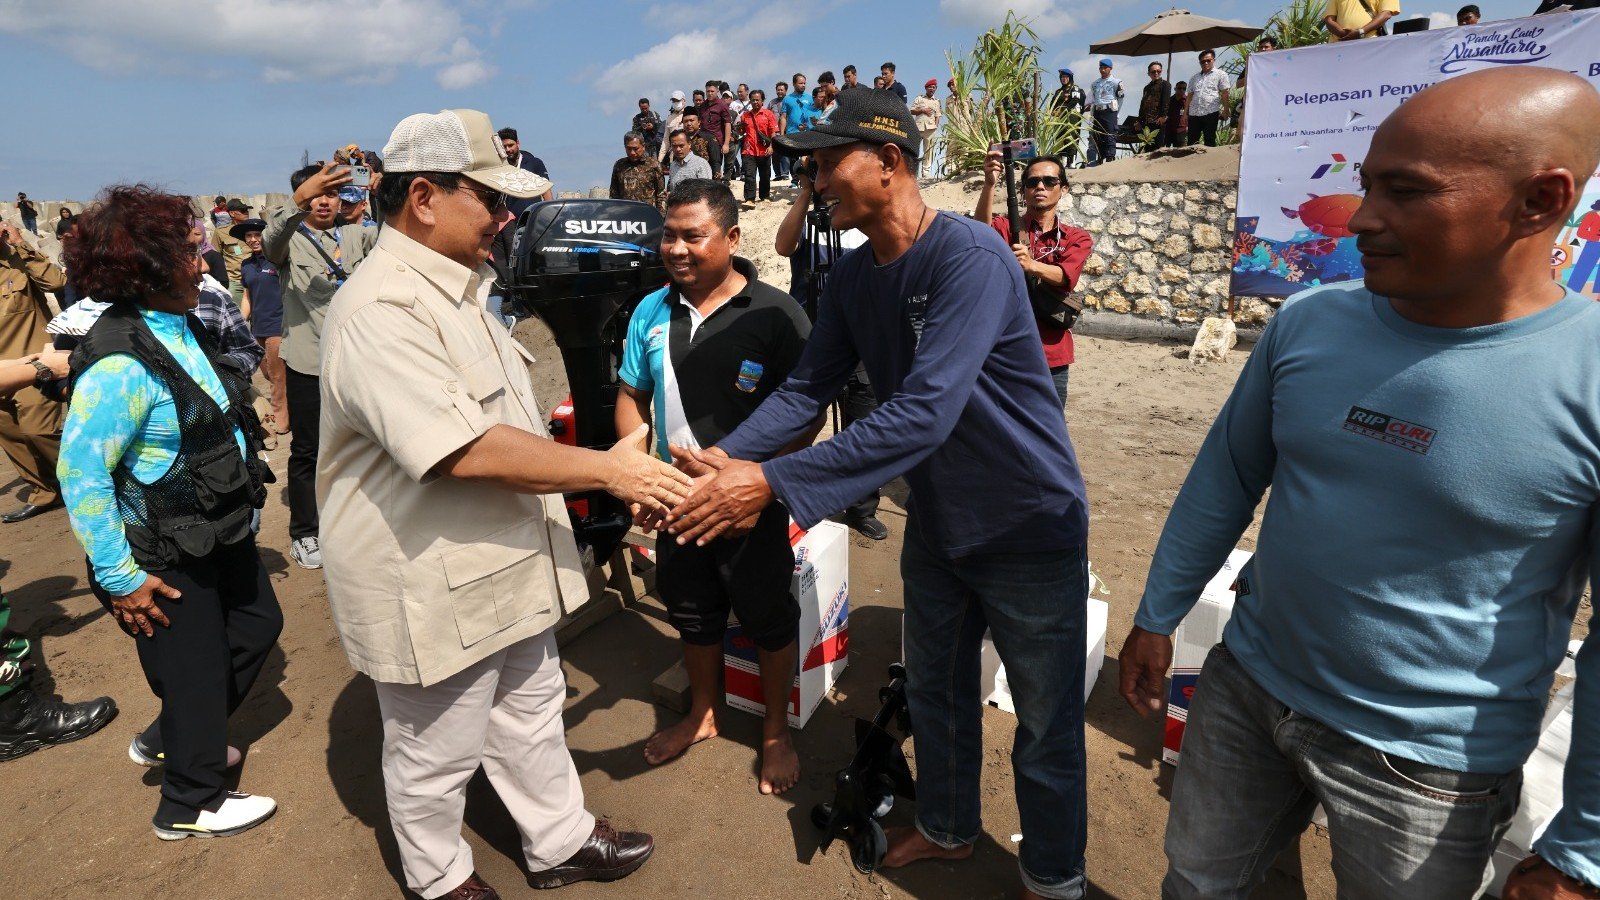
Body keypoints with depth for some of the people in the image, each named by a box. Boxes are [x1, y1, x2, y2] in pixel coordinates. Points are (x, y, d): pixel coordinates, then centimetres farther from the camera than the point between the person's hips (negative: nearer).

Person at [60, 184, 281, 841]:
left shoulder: (181, 327, 1)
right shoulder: (121, 362, -27)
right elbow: (80, 473, -26)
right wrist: (120, 577, -21)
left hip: (221, 528, 9)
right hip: (168, 555, -9)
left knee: (258, 626, 22)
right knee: (196, 669, 8)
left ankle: (168, 739, 44)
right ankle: (189, 806, 33)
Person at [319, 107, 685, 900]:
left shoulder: (453, 285, 8)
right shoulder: (382, 310, -25)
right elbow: (468, 450, -32)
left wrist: (609, 468, 15)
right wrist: (606, 469, -25)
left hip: (503, 565, 9)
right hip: (430, 584, -9)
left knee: (531, 712, 23)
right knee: (434, 752, 15)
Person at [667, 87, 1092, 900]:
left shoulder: (970, 257, -27)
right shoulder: (851, 276, -2)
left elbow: (924, 414, -36)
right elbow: (806, 389, -2)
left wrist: (773, 481, -39)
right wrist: (727, 455, -19)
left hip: (1028, 526, -7)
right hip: (937, 521, 7)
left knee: (1046, 727, 11)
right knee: (936, 695, 23)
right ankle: (948, 828, 49)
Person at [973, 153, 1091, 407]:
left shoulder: (1078, 238, 8)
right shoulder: (1005, 228, 6)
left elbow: (1067, 276, -13)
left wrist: (1031, 265, -33)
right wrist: (990, 184, -34)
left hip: (1052, 355, 1)